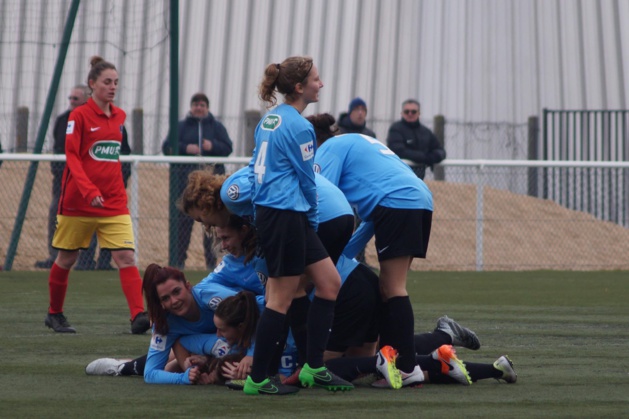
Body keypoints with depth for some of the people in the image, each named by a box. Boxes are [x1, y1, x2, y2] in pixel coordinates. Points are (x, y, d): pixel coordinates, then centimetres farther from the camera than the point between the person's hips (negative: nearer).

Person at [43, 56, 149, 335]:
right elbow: (72, 157, -14)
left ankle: (138, 316, -21)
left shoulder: (119, 116, 9)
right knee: (66, 258, 9)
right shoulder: (79, 116, -7)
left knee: (126, 256, -12)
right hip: (77, 201, -4)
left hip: (114, 201, 4)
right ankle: (54, 314, 28)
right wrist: (89, 190, -26)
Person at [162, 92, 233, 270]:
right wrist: (185, 148, -15)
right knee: (184, 218, -1)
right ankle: (179, 258, 3)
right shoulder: (181, 126, 9)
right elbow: (167, 147, 1)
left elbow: (228, 147, 2)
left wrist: (212, 146, -17)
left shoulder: (216, 126, 10)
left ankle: (211, 259, 5)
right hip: (186, 179, -1)